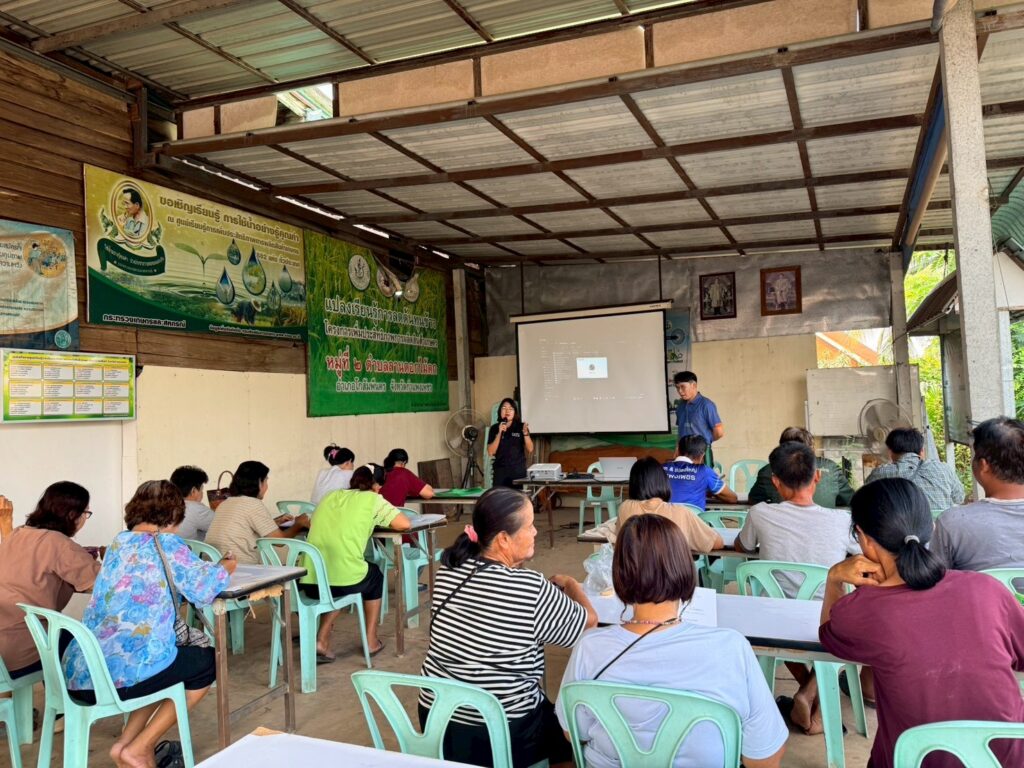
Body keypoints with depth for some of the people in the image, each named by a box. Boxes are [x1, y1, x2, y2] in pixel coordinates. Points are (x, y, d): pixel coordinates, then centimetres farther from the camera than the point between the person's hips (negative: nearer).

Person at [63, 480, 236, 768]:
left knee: (176, 658, 31)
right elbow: (202, 589, -14)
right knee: (207, 662, 17)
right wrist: (224, 568, 8)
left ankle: (125, 743, 21)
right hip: (118, 674, -8)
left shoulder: (119, 542, 14)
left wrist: (206, 568, 24)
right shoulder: (165, 543, -7)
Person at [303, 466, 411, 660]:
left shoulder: (330, 497, 18)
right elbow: (404, 524, 1)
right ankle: (371, 641, 32)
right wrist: (378, 520, 21)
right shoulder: (372, 499, 4)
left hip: (309, 581, 4)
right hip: (344, 579, -4)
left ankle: (322, 641, 23)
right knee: (375, 575, 29)